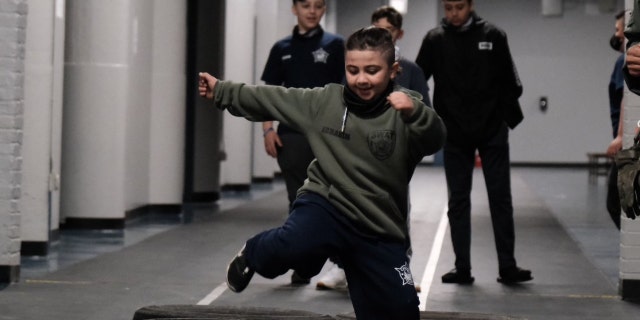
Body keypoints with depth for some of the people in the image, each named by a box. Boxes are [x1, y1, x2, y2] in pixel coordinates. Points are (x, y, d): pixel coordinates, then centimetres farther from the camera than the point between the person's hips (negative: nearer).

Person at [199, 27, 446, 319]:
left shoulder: (404, 110, -7)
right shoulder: (325, 101, 2)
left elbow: (435, 138, -27)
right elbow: (271, 99, 14)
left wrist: (415, 112, -47)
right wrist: (220, 91, 18)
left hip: (378, 231, 0)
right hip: (325, 206, 0)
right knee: (290, 247, -32)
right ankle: (253, 254, 4)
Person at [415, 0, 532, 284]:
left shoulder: (492, 36, 0)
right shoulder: (435, 40, 0)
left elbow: (509, 81, 5)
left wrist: (510, 117, 0)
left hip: (492, 132, -1)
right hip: (454, 135, 1)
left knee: (500, 198, 1)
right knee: (458, 202, 4)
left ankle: (507, 266, 3)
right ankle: (462, 268, 9)